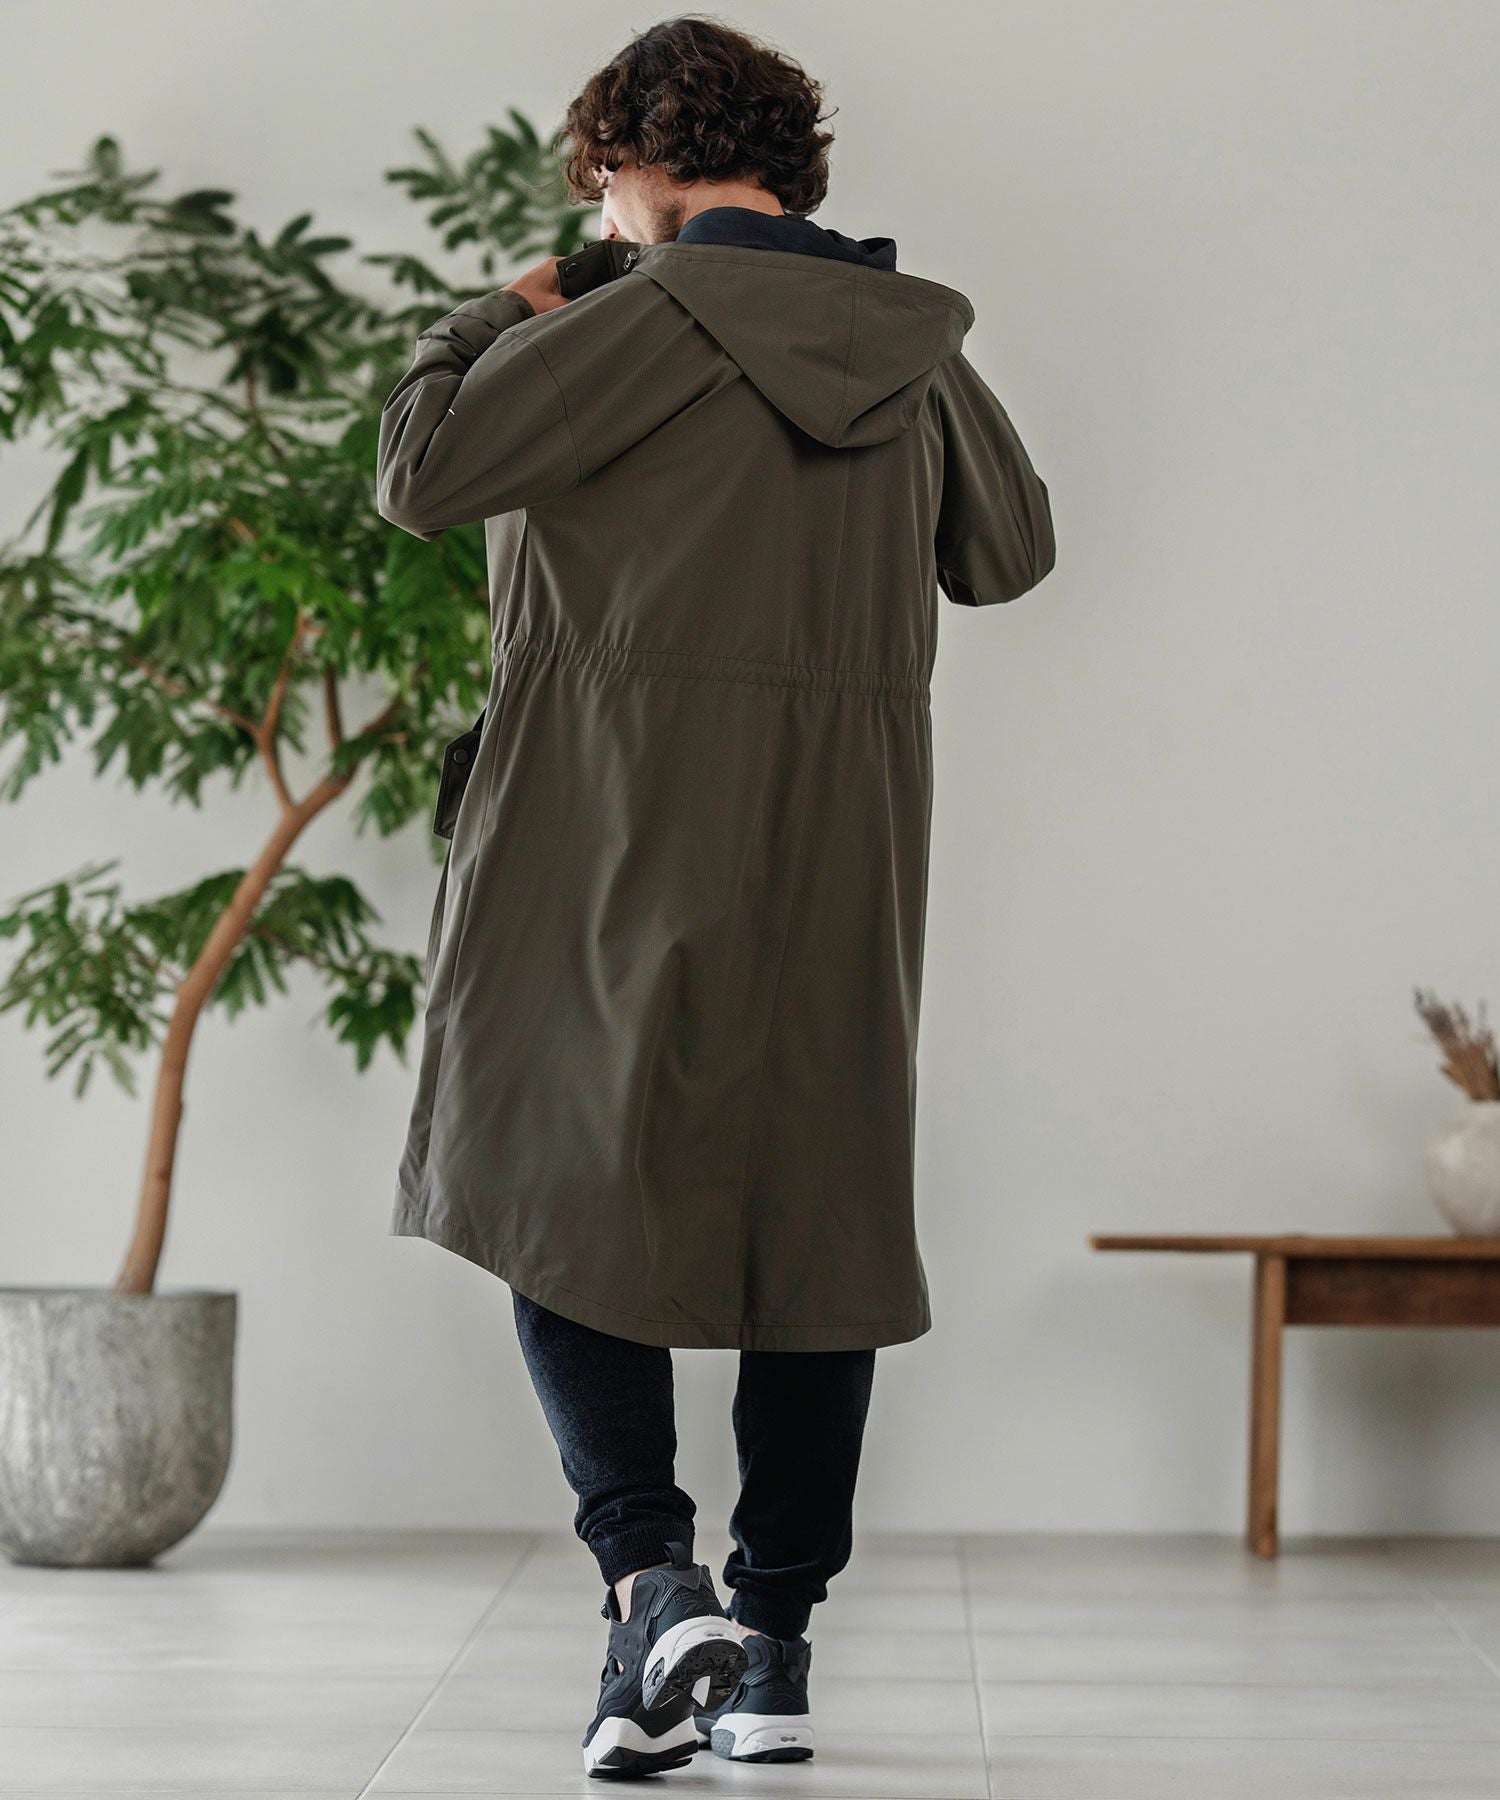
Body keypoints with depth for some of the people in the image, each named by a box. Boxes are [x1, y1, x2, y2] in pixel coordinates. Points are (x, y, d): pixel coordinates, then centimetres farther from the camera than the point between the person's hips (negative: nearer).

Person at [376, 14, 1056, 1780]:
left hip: (620, 838, -5)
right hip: (842, 856, 5)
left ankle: (650, 1575, -11)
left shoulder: (639, 328, -10)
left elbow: (421, 473, -12)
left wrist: (494, 320, 5)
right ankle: (774, 1644, 14)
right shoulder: (915, 349, 8)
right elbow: (1010, 553, 20)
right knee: (817, 1215, 10)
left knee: (565, 1187, 6)